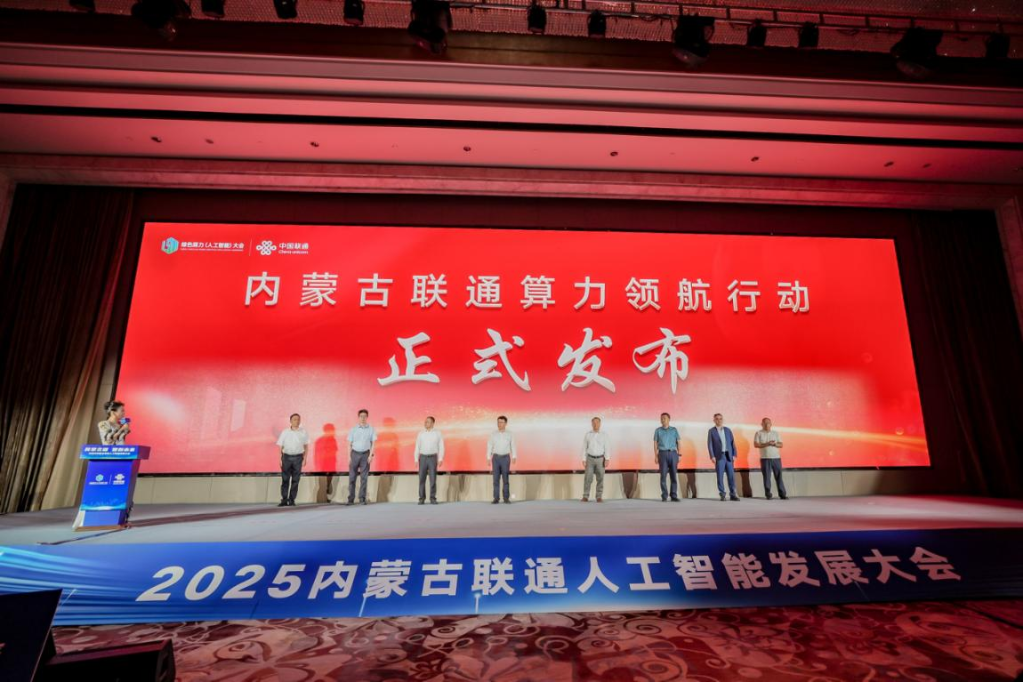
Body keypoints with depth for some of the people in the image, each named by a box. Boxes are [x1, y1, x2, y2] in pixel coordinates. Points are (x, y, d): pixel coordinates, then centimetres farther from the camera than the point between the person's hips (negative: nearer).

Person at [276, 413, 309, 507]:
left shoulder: (303, 432, 5)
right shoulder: (285, 432, 3)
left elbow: (306, 446, 10)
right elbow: (280, 446, 5)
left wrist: (305, 457, 2)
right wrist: (280, 459, -2)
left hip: (298, 457, 0)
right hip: (286, 457, 0)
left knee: (295, 480, 1)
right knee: (285, 479, -2)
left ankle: (292, 500, 9)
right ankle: (284, 500, 4)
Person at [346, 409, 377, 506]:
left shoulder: (371, 429, 4)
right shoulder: (353, 429, 5)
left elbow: (373, 443, 3)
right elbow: (349, 444, 5)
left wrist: (371, 455, -7)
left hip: (365, 454, 0)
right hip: (355, 454, 1)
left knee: (364, 477, 1)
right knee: (352, 477, 0)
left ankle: (362, 499, 8)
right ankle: (351, 499, 7)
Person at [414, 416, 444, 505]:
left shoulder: (438, 433, 1)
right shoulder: (421, 434, 5)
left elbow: (441, 447, 0)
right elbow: (417, 447, 6)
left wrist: (440, 459, -10)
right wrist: (416, 460, -1)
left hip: (433, 458, -1)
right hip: (423, 458, 2)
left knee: (433, 479, -4)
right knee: (422, 479, 0)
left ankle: (433, 499, 3)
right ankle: (422, 499, 8)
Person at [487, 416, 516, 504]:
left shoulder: (509, 434, 2)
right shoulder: (493, 434, 3)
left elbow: (513, 446, -1)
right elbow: (489, 447, 3)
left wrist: (514, 457, -12)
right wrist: (488, 458, -4)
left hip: (506, 458, -1)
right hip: (496, 458, 1)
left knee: (505, 478, -1)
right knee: (496, 478, -1)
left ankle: (506, 498, 5)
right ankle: (496, 498, 4)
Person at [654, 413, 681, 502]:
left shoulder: (674, 430, 9)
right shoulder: (658, 430, 8)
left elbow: (678, 442, 8)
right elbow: (655, 443, 7)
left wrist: (679, 455, -1)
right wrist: (655, 456, -1)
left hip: (673, 453, 1)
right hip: (663, 454, -1)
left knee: (674, 475, 1)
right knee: (663, 476, -3)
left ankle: (674, 496, 6)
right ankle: (664, 496, 2)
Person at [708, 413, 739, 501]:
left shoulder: (728, 430, 11)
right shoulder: (711, 431, 1)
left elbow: (732, 442, 9)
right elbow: (710, 444, -3)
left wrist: (734, 455, 0)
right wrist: (712, 456, -12)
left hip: (728, 455, 3)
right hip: (719, 456, -3)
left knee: (731, 475, 1)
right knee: (720, 476, -2)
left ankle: (732, 495, 7)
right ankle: (722, 495, 5)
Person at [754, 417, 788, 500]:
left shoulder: (775, 433, 13)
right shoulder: (759, 433, 4)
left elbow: (781, 445, 8)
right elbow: (756, 444, -6)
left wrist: (775, 444, -13)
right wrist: (766, 444, -17)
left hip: (776, 458, 2)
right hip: (765, 458, -2)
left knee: (779, 476, 1)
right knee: (767, 477, -1)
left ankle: (782, 494, 7)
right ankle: (768, 494, 5)